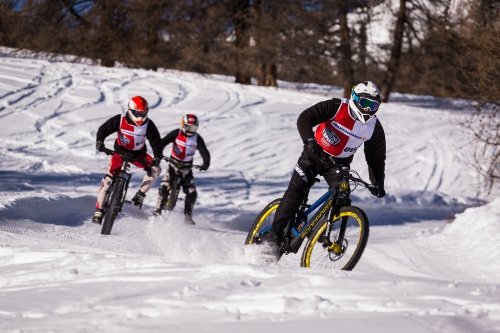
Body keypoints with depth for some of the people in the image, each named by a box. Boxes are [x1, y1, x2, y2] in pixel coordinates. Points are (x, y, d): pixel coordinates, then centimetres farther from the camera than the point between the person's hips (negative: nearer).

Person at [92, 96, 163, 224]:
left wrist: (157, 158, -34)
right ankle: (99, 210, -6)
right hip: (120, 151, -1)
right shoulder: (120, 120, -19)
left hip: (138, 154, 1)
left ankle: (140, 195, -9)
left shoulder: (148, 125, -17)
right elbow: (103, 129, -16)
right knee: (108, 178, -15)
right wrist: (99, 141, -36)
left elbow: (156, 141, -18)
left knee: (155, 169, -22)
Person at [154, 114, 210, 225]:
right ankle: (158, 212, -8)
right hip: (173, 165, -2)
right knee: (164, 187, -18)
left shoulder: (197, 138, -6)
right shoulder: (176, 133, -10)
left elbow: (204, 152, -8)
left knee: (191, 193, -6)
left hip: (187, 168, 2)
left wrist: (206, 163, -26)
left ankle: (188, 216, 4)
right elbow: (163, 142, -17)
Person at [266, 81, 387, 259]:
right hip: (315, 153, -3)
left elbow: (376, 157, 1)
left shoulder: (374, 128, -9)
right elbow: (304, 119, -26)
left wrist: (378, 184, -9)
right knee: (297, 189, -16)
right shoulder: (337, 107, -20)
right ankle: (275, 236, -16)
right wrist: (309, 140, -42)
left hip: (338, 163, 3)